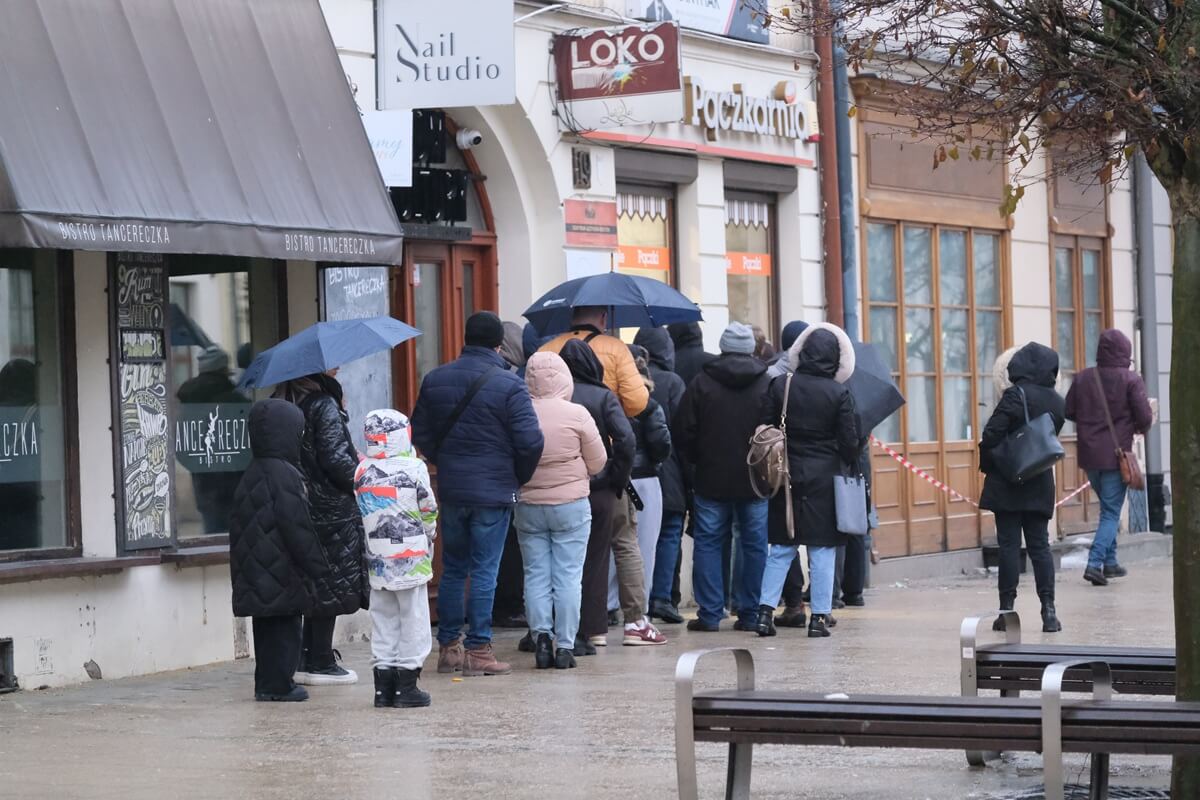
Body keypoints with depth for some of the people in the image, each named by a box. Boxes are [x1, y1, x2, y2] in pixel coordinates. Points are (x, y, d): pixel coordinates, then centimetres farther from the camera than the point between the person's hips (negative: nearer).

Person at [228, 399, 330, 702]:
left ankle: (267, 683, 17)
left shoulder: (250, 475, 11)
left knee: (267, 630, 13)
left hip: (256, 573, 8)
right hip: (283, 572, -8)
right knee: (286, 629, -2)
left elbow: (238, 525, 16)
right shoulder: (285, 475, -16)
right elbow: (298, 527, -18)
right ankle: (278, 685, -1)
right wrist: (318, 566, -10)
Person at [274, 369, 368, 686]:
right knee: (331, 585, -1)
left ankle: (309, 658, 16)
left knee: (318, 585, 14)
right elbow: (335, 459, -18)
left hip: (301, 504, 8)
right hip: (332, 509, -8)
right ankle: (320, 663, 2)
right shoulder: (325, 406, -14)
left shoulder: (285, 402, 9)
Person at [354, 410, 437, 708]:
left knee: (383, 621, 11)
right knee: (413, 620, 3)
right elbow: (429, 511, -2)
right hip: (410, 558, -5)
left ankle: (383, 687, 11)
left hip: (376, 559, 5)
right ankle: (406, 686, 2)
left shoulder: (362, 472, 4)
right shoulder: (413, 469, -10)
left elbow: (361, 514, 9)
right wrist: (429, 537, 17)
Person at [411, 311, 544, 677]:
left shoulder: (435, 380, 5)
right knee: (485, 571, -1)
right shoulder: (509, 385, -12)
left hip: (451, 490, 5)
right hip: (493, 491, -5)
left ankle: (448, 647, 18)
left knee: (453, 568, 14)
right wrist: (519, 478, 2)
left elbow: (419, 433, 11)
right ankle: (478, 649, 0)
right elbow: (530, 441, -15)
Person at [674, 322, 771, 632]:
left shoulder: (702, 383, -4)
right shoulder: (768, 385, -2)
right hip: (756, 479, 1)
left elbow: (683, 433, -3)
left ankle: (710, 613, 2)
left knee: (708, 543, 6)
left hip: (712, 479, -1)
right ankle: (751, 613, 8)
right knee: (755, 545, 7)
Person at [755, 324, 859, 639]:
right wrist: (849, 464, 15)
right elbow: (849, 444, -5)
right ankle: (820, 616, 5)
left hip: (786, 478, 2)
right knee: (823, 550, 5)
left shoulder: (779, 386, -2)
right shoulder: (839, 394, -8)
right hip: (825, 480, -2)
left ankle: (766, 611, 3)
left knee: (781, 548, 10)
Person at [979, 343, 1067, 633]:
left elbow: (992, 434, -16)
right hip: (1041, 483, 5)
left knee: (1009, 545, -1)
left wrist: (987, 465, -3)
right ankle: (1048, 611, 2)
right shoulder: (1057, 403, 6)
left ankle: (1007, 609, 0)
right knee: (1040, 545, 7)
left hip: (1008, 483, -5)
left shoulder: (1016, 395, -14)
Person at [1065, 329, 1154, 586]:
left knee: (1108, 508, 21)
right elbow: (1145, 419, -11)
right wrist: (1140, 427, 11)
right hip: (1116, 455, -5)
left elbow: (1068, 412, 5)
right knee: (1111, 513, 0)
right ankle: (1095, 563, -14)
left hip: (1089, 455, 5)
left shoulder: (1082, 378, 1)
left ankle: (1110, 562, 22)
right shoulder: (1131, 381, -10)